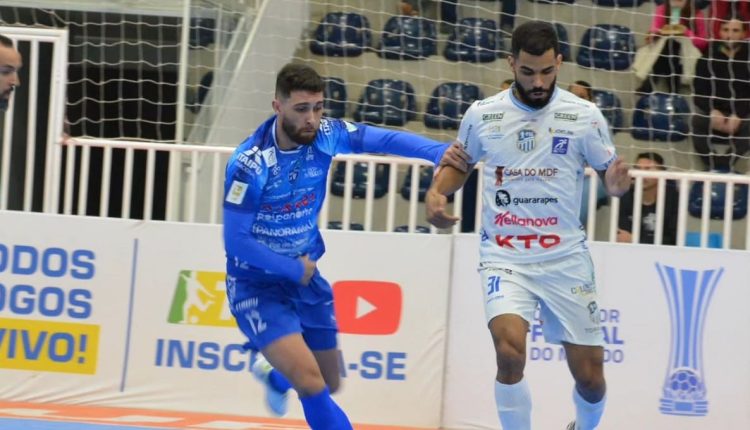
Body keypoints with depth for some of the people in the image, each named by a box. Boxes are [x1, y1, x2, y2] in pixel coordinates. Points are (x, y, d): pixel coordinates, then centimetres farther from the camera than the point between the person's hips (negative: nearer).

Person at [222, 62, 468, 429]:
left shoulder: (325, 135, -12)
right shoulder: (249, 165, -26)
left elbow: (384, 140, -7)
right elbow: (236, 241, -22)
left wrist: (440, 152, -24)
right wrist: (294, 269, -16)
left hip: (304, 274, 6)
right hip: (256, 282, -6)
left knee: (329, 384, 19)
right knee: (310, 383, -23)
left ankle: (273, 375, 51)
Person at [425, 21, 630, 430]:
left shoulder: (584, 115, -4)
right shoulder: (482, 115, 0)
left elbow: (609, 172, 5)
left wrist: (617, 182, -19)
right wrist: (436, 192, -3)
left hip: (565, 258, 1)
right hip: (504, 257, -1)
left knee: (590, 375, 6)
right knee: (509, 351, -26)